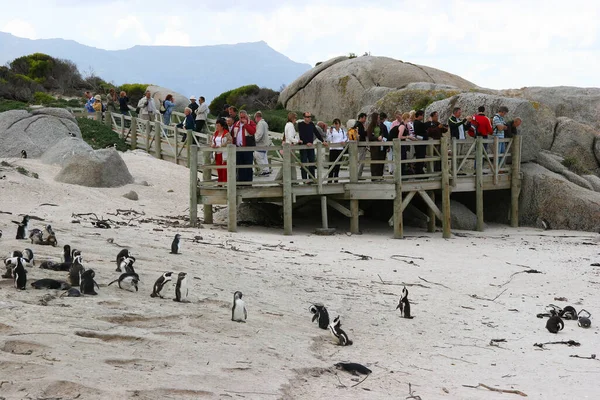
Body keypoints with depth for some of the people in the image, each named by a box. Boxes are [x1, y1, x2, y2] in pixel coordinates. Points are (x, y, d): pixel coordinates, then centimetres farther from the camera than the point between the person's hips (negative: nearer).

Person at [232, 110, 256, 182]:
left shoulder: (251, 123, 2)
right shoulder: (236, 124, 18)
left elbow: (252, 131, -16)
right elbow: (233, 135, 19)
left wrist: (246, 123, -15)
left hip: (248, 147, -5)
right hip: (238, 148, 5)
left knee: (248, 165, -5)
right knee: (239, 165, 8)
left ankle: (248, 181, -3)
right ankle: (240, 180, 13)